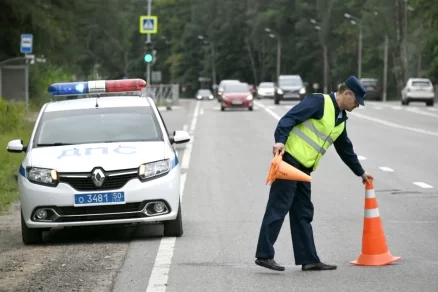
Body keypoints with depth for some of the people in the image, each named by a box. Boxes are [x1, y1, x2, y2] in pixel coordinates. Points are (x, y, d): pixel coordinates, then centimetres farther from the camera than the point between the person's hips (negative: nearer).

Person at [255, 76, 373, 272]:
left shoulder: (340, 119, 19)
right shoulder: (319, 102, -8)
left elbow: (346, 149, 32)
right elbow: (290, 118, -18)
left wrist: (360, 172, 39)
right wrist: (280, 140, -32)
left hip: (304, 167, 9)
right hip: (288, 159, -9)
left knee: (303, 214, 9)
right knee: (278, 208, -9)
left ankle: (308, 259, 12)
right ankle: (264, 255, -9)